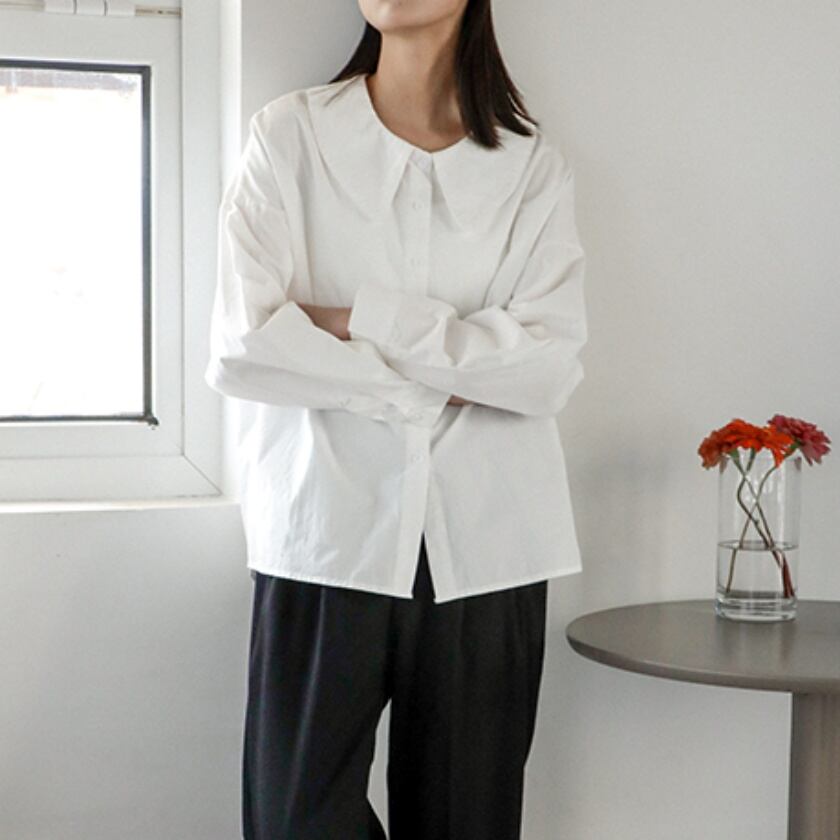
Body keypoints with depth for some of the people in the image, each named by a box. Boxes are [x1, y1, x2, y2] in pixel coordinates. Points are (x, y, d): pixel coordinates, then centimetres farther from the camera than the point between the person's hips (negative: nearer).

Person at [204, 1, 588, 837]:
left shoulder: (534, 165, 7)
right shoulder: (289, 134, 3)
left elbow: (551, 367, -6)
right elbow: (239, 348, -7)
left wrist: (361, 317, -10)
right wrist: (436, 385, -6)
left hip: (485, 545, 2)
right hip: (327, 533, -1)